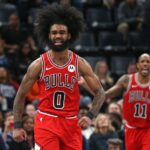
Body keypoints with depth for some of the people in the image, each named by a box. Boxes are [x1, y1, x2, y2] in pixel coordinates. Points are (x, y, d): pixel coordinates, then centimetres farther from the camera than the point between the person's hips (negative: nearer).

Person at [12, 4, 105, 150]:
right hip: (46, 122, -2)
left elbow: (100, 93, 3)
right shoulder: (38, 65, -5)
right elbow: (20, 95, 4)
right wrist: (17, 126, -1)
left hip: (71, 123, 3)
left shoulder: (80, 63, -2)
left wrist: (90, 116, -13)